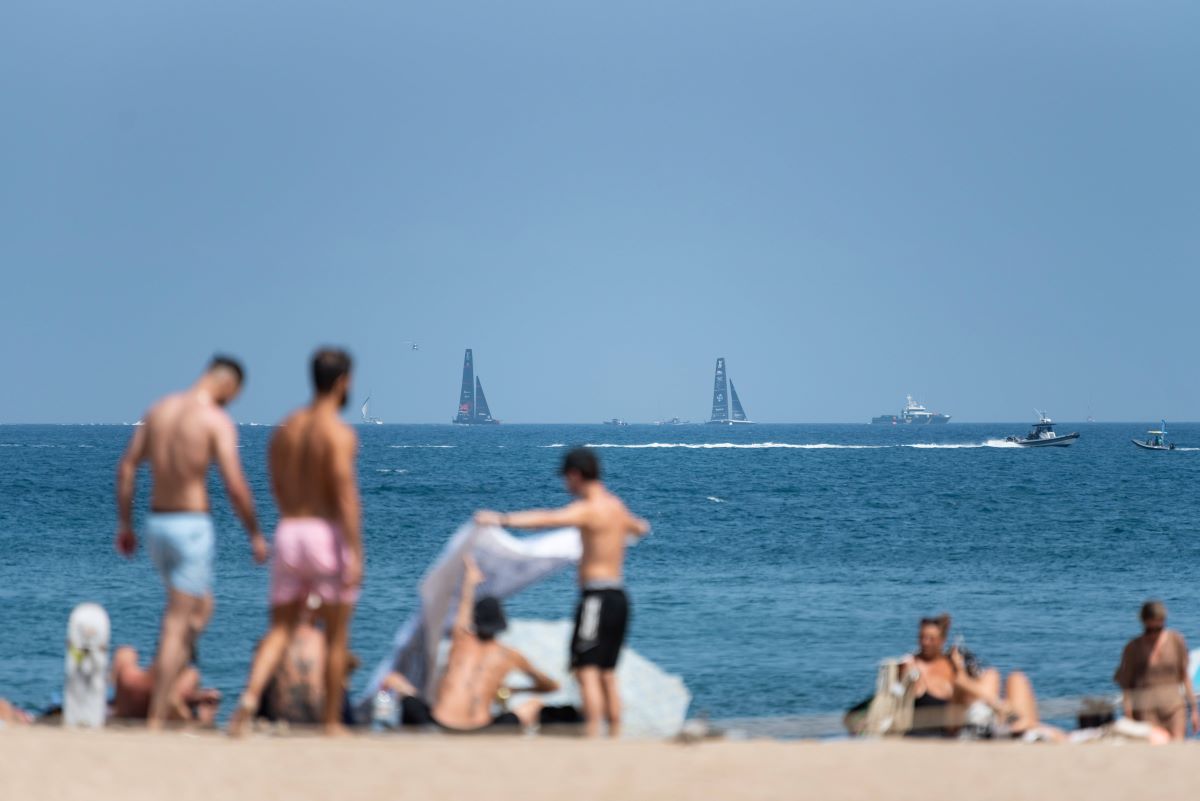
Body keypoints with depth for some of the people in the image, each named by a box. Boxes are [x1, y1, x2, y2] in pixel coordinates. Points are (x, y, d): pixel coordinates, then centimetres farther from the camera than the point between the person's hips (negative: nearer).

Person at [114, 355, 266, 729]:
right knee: (177, 624, -3)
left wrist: (124, 523, 15)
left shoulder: (159, 410, 8)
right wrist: (255, 534, -4)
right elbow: (235, 487, -16)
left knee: (202, 607, 26)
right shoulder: (217, 421, -12)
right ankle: (156, 719, -4)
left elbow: (126, 469, 9)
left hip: (156, 522, 7)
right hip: (191, 526, -7)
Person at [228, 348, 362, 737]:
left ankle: (250, 698, -18)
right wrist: (355, 554, -19)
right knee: (336, 636, 9)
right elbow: (346, 496, -19)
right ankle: (332, 720, 15)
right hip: (330, 536, -5)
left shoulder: (284, 430, 9)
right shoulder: (339, 434, -12)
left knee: (280, 629, 6)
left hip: (289, 532, 5)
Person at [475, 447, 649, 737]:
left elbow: (548, 518, -29)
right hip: (618, 596, 9)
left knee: (586, 671, -12)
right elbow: (640, 528, 39)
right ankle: (615, 739, 12)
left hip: (597, 597, -9)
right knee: (607, 675, 12)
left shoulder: (588, 509, -11)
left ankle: (592, 737, -21)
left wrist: (503, 520, -38)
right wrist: (639, 525, 64)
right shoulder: (615, 505, 16)